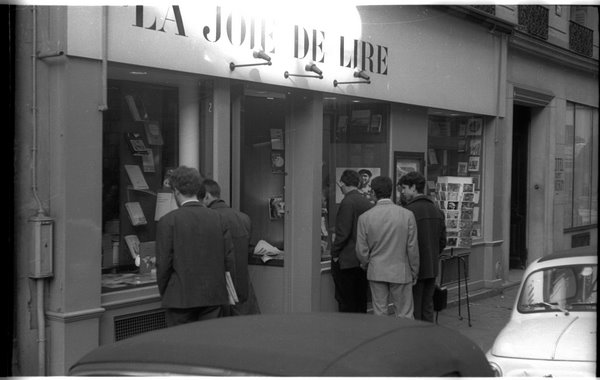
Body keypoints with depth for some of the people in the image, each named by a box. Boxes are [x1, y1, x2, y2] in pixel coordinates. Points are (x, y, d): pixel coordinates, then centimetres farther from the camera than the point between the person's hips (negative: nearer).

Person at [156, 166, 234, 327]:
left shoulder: (168, 221, -8)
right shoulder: (217, 218, 3)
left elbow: (163, 263, -7)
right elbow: (229, 258, 4)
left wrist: (163, 294, 6)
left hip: (181, 298, -4)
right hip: (213, 296, 4)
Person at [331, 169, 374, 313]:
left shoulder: (347, 202, -13)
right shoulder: (368, 203, 7)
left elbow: (343, 232, -17)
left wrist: (334, 253, -7)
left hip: (346, 261, -7)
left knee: (345, 302, -1)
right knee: (361, 302, 13)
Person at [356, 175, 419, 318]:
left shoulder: (365, 217, -7)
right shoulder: (407, 215, -9)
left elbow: (361, 250, -2)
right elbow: (412, 248, -5)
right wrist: (414, 272, 8)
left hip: (376, 272, 1)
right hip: (401, 272, -1)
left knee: (379, 314, 10)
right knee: (404, 314, 7)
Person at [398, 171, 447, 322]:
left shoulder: (409, 211, -17)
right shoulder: (437, 210, 8)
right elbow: (442, 241, 12)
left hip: (414, 269, -7)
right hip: (432, 268, 7)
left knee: (413, 311, 1)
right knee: (428, 308, 15)